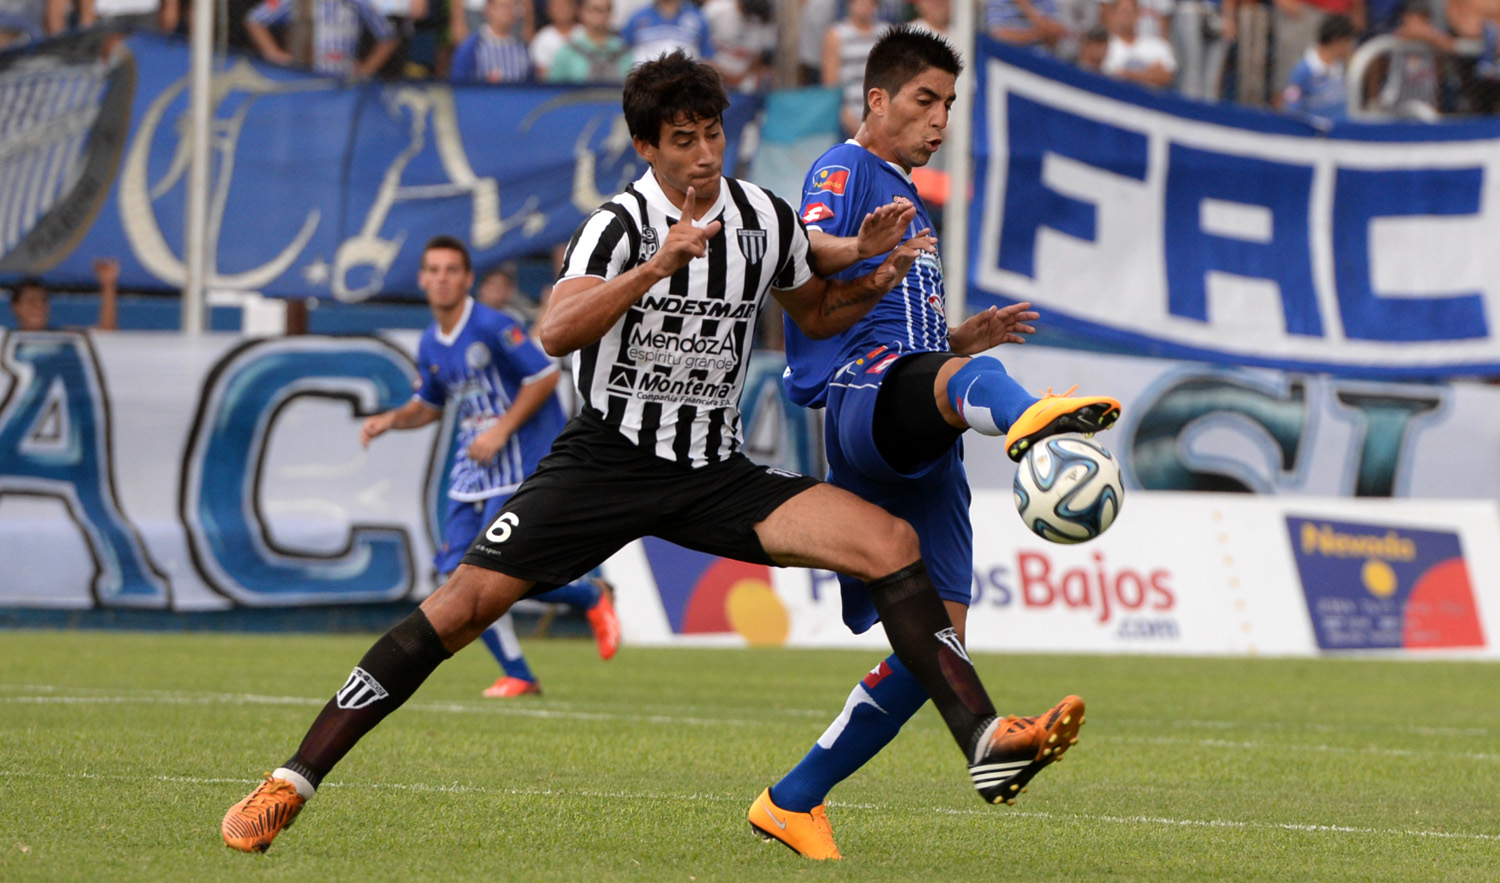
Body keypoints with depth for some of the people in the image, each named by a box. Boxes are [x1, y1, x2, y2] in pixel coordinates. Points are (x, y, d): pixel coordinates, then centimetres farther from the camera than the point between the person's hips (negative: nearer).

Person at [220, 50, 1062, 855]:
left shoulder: (767, 219, 1)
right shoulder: (620, 225, -12)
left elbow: (816, 314, 20)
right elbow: (557, 333, -29)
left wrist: (874, 280, 0)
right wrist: (657, 267, -39)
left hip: (716, 474, 4)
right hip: (606, 457, -4)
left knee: (893, 542, -15)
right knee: (460, 607, -14)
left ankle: (984, 742, -15)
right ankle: (292, 782, -6)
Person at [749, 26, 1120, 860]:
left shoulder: (906, 198, 34)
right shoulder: (846, 172, 7)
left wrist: (964, 337, 23)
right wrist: (864, 250, -31)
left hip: (918, 450, 9)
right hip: (862, 395, -9)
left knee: (936, 638, 1)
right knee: (965, 379, -43)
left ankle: (795, 800, 10)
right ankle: (1029, 418, -84)